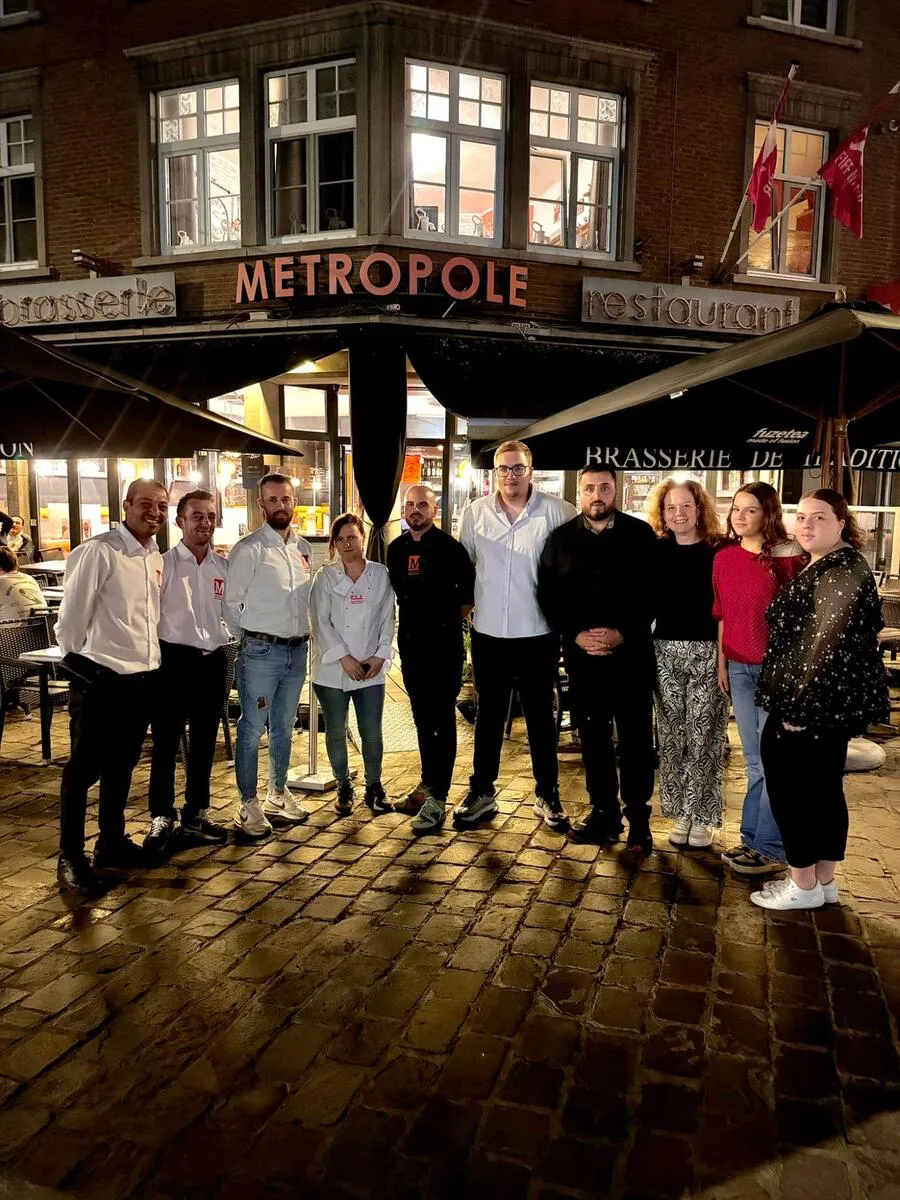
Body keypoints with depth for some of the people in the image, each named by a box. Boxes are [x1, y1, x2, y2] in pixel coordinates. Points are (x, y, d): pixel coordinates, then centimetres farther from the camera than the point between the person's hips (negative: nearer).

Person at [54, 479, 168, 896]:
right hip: (100, 676, -7)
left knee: (121, 765, 17)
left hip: (143, 675, 7)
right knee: (83, 768, 4)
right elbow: (72, 612, -11)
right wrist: (75, 662, -3)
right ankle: (70, 857, 15)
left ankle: (111, 841, 31)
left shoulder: (156, 558, 10)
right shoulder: (98, 551, -14)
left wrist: (147, 655, 15)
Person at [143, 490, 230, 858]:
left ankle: (196, 814, 26)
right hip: (174, 659, -4)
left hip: (213, 661, 4)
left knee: (204, 742, 13)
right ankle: (161, 818, 16)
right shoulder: (163, 563, -7)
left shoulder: (225, 567, 6)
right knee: (166, 741, 3)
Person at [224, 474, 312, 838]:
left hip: (296, 650, 6)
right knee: (252, 729, 2)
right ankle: (248, 804, 12)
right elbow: (231, 602, -9)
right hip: (261, 652, -6)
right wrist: (248, 639, -1)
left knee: (284, 727, 17)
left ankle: (278, 794, 30)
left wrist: (305, 634, 9)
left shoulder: (303, 548, 9)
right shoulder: (249, 548, -10)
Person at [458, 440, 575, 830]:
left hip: (538, 635, -2)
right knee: (489, 715, 14)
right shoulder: (474, 512, 1)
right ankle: (481, 792, 26)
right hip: (488, 634, 2)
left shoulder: (557, 512, -8)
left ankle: (547, 795, 24)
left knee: (540, 716, 10)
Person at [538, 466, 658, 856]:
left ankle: (638, 818, 15)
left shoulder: (640, 534, 1)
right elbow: (548, 595, 3)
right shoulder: (561, 538, 7)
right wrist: (575, 634, -10)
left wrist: (622, 633, -15)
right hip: (582, 652, 2)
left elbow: (652, 591, -4)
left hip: (631, 652, -2)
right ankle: (603, 812, 23)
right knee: (592, 734, 10)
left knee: (635, 736, 4)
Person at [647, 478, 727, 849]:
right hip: (665, 651, 3)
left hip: (707, 652, -3)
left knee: (703, 736, 2)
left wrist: (726, 657, -11)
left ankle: (703, 815, 16)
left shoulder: (718, 552, -4)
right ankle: (681, 812, 21)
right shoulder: (657, 551, 5)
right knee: (672, 735, 9)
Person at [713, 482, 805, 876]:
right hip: (739, 667, 5)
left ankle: (770, 849, 14)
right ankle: (753, 839, 26)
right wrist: (722, 663, 10)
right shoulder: (724, 558, 6)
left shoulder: (788, 555, -10)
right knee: (755, 763, 15)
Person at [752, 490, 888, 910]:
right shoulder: (823, 567, 15)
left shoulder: (842, 570, -18)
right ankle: (823, 881, 27)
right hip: (830, 705, 10)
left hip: (813, 706, -10)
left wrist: (801, 706, -23)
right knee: (823, 789, 15)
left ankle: (803, 885, 13)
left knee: (792, 788, 0)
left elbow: (830, 643, -24)